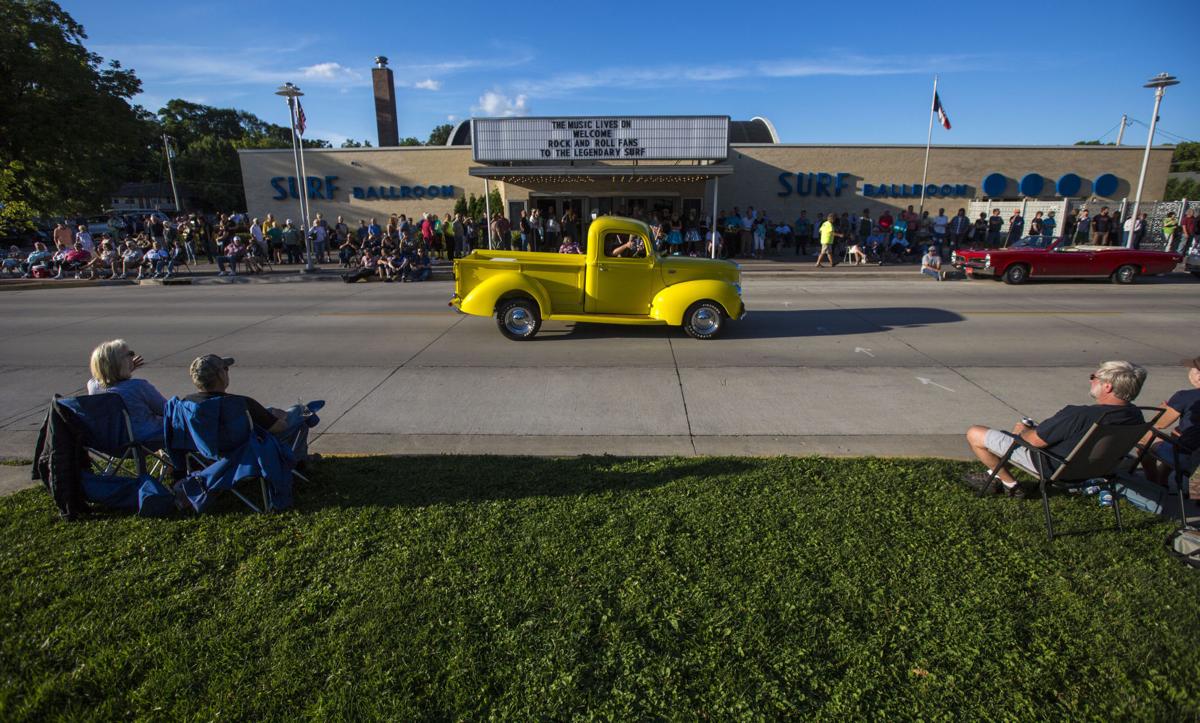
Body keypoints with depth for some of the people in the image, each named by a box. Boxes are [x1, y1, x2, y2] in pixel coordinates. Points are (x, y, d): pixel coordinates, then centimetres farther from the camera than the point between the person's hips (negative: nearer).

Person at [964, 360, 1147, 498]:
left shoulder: (1078, 415, -37)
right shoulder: (1135, 415, -11)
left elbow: (1035, 440, -25)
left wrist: (1023, 431, -1)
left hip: (1052, 466, -8)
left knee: (974, 434, -5)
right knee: (1026, 425, 31)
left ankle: (1010, 484, 13)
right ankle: (994, 475, 33)